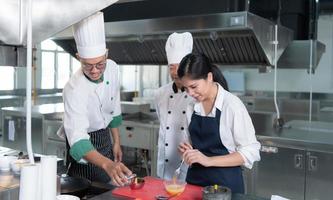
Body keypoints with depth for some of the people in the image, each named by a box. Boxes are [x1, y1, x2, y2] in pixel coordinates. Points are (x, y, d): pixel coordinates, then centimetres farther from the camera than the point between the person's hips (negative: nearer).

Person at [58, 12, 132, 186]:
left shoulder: (112, 68, -12)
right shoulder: (74, 89, -31)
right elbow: (78, 138, -42)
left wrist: (116, 142, 6)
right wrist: (107, 164, -58)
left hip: (105, 137, 6)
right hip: (84, 144, -6)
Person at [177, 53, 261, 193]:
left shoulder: (232, 105, -18)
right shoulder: (194, 105, 0)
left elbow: (251, 152, -17)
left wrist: (209, 160, -25)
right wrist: (189, 150, -6)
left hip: (224, 183, -5)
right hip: (195, 179, 5)